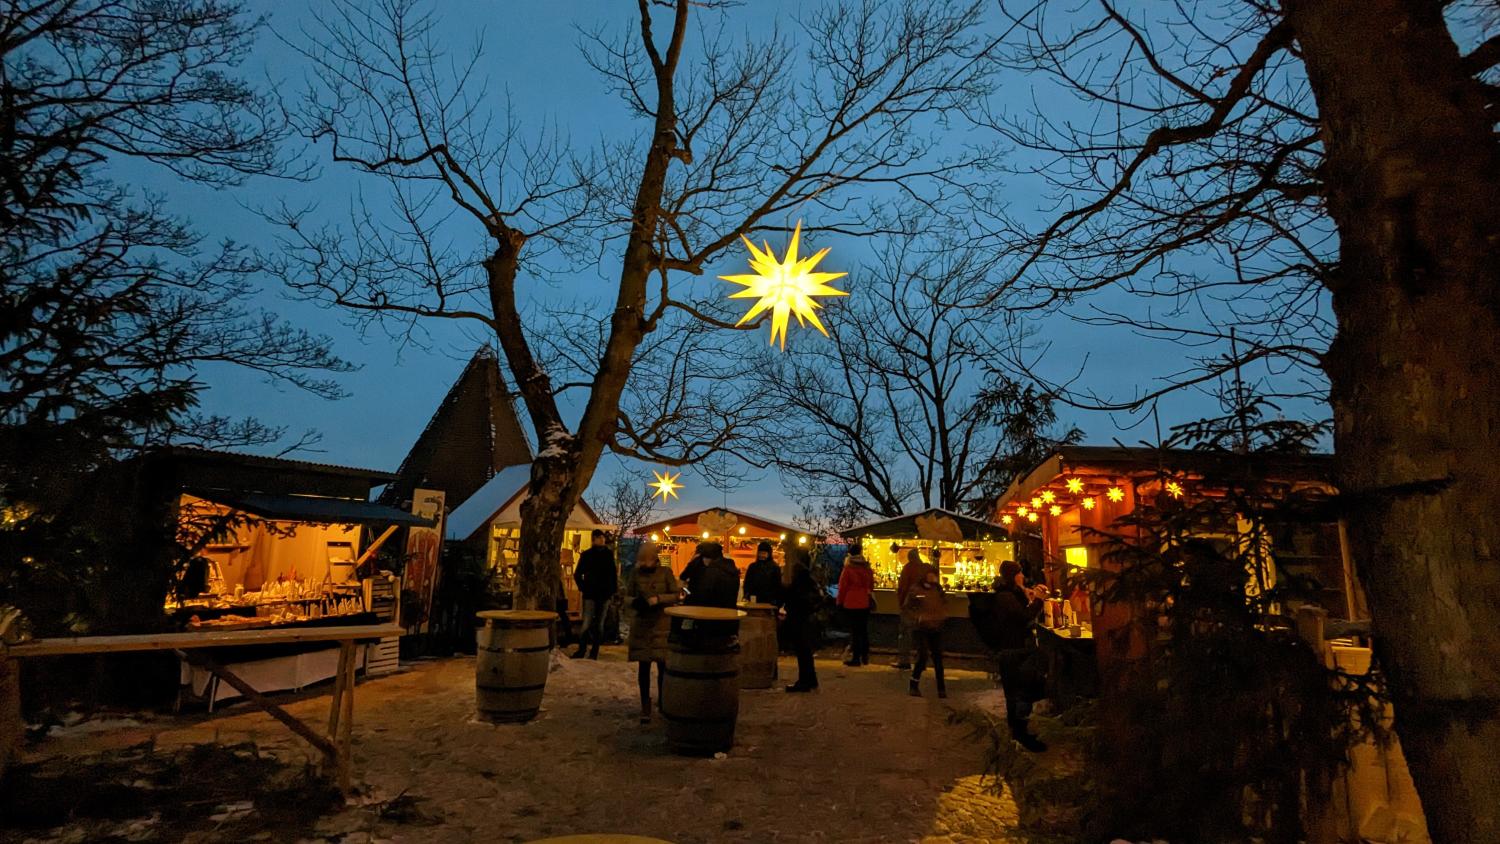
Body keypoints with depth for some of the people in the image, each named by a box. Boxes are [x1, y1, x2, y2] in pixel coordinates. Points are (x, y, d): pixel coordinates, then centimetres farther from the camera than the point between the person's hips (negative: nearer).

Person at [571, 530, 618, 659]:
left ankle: (594, 653, 15)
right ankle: (581, 650, 5)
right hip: (590, 595, -3)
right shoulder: (586, 555, 0)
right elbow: (577, 574, 4)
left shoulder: (609, 554, 8)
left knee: (599, 625, 6)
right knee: (587, 624, -10)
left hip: (604, 595, 3)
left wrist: (613, 590, 5)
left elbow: (613, 574, 12)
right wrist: (583, 588, -3)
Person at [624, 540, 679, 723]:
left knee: (663, 665, 1)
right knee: (644, 666, 5)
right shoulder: (636, 574, 3)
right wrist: (636, 602, -13)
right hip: (641, 626, 1)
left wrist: (659, 599, -17)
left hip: (662, 626, -1)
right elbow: (627, 597, 9)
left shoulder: (665, 572, -1)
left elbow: (676, 595, -1)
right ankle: (645, 706, 17)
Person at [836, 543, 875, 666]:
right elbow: (871, 585, 12)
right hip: (865, 604, 5)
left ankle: (855, 658, 1)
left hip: (851, 604, -5)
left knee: (854, 631, 0)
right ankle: (865, 657, 20)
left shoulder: (848, 569, -11)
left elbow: (842, 587, -7)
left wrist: (840, 602, 3)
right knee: (864, 630, 13)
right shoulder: (867, 568, 4)